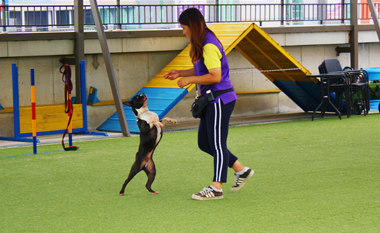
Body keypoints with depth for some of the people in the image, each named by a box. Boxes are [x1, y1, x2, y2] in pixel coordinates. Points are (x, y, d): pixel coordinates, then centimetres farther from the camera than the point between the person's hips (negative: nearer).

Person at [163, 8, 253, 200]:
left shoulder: (209, 46, -19)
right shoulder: (201, 44, 13)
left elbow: (215, 76, -23)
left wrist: (189, 80, -17)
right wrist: (180, 73, 12)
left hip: (220, 101, -10)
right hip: (212, 100, 10)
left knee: (217, 145, -3)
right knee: (204, 143, 13)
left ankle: (216, 188, 4)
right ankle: (241, 170, 22)